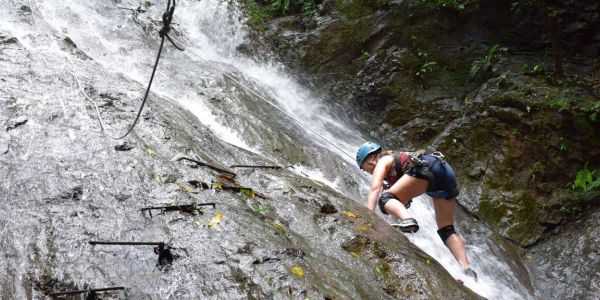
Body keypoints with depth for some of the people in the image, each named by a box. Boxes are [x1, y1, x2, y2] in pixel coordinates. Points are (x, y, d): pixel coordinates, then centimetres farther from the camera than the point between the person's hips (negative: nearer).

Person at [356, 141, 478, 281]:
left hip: (428, 168, -9)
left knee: (385, 199, -12)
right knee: (447, 230, 10)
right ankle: (467, 269, -4)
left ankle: (408, 220, -40)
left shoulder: (382, 162, 11)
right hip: (447, 171, 9)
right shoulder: (395, 159, 36)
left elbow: (375, 188, -8)